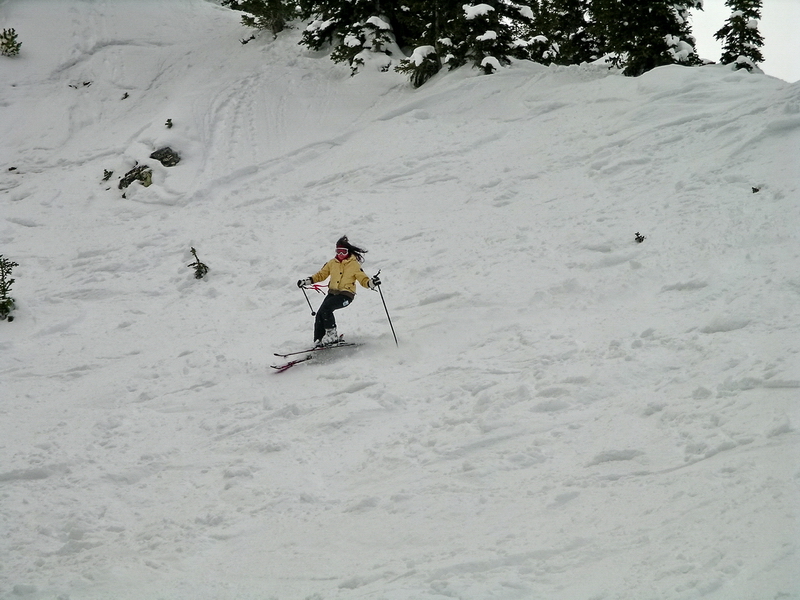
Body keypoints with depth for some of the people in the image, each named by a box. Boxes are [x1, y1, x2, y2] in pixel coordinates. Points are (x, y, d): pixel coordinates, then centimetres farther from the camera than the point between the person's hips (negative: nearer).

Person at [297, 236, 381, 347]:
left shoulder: (354, 264, -2)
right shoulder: (332, 263, 12)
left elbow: (363, 279, -4)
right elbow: (321, 274, 21)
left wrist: (371, 283, -25)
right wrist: (307, 281, 11)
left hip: (346, 295, -6)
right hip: (332, 292, 6)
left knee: (325, 308, -26)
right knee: (320, 315, -10)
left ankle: (331, 335, -16)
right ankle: (318, 342, -3)